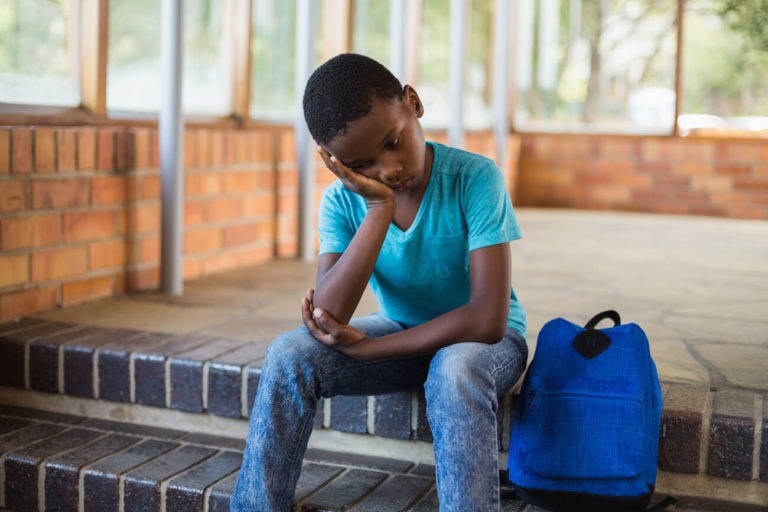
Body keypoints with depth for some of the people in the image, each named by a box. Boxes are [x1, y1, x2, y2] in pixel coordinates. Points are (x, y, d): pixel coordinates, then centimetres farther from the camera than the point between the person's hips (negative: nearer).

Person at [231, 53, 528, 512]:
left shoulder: (475, 178, -24)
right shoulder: (343, 201, -13)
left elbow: (487, 319, -30)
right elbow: (327, 319, -26)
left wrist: (365, 349, -24)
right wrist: (380, 208, -32)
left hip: (484, 339, -3)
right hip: (402, 334, 4)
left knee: (455, 371, -38)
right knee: (289, 356, -19)